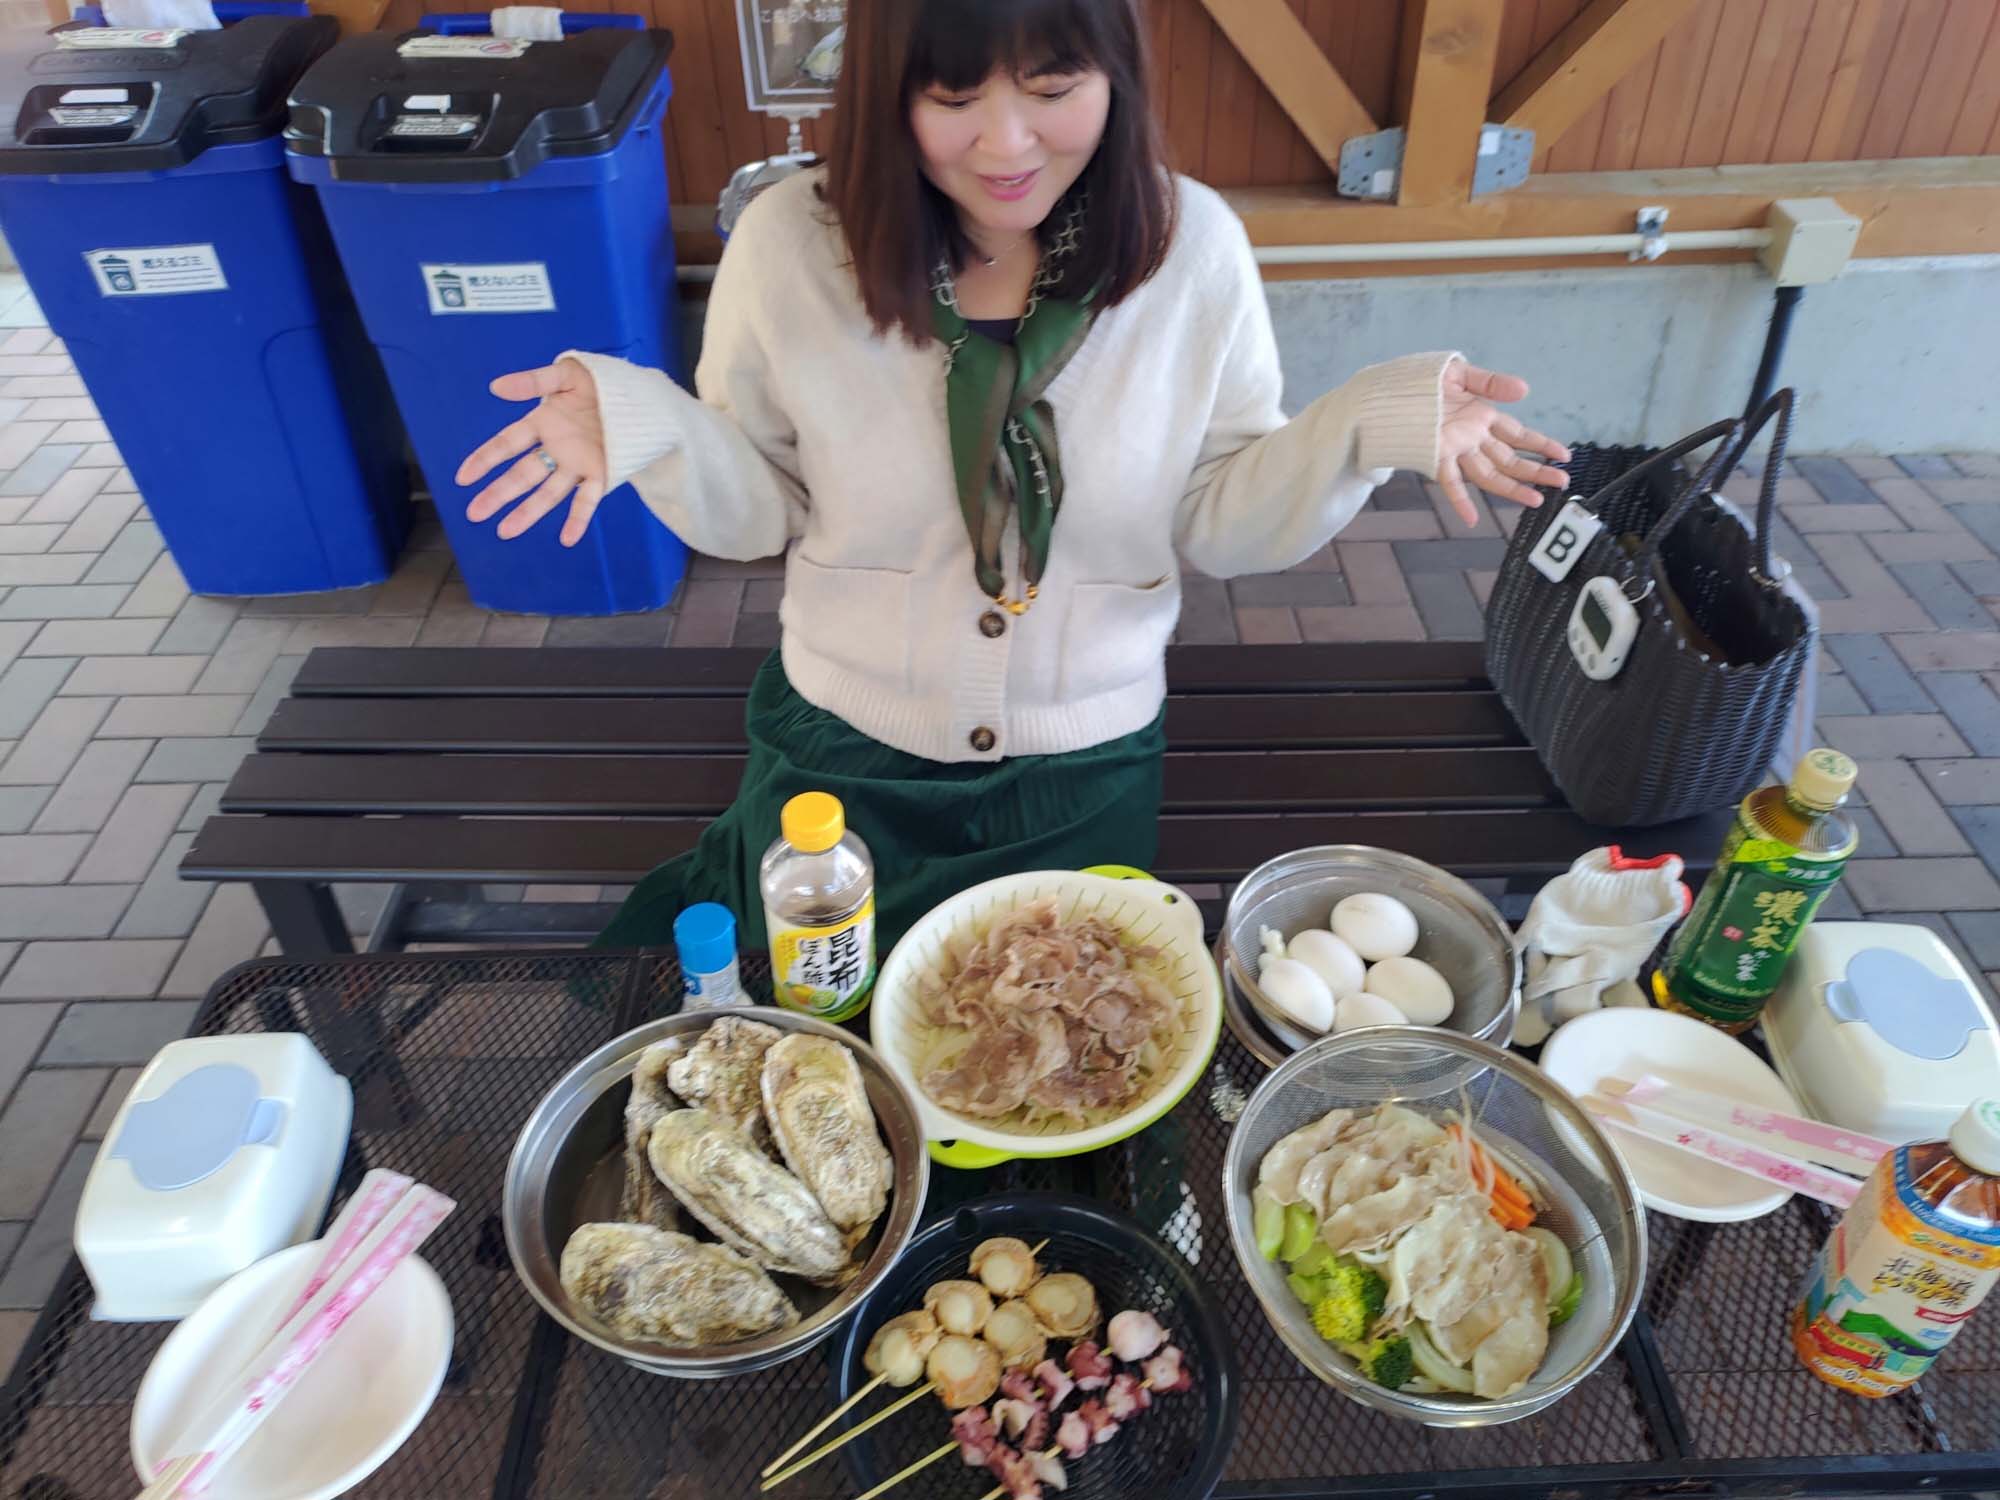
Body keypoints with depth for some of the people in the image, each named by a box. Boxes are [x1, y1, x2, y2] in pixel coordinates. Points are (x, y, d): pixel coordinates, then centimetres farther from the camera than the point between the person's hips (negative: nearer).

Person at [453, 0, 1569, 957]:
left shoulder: (1196, 246, -14)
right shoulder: (792, 242, -16)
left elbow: (1218, 523, -6)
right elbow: (759, 513, -5)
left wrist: (1372, 429, -22)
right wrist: (645, 426, -25)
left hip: (1089, 772, 1)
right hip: (843, 751, 0)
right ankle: (731, 882, 47)